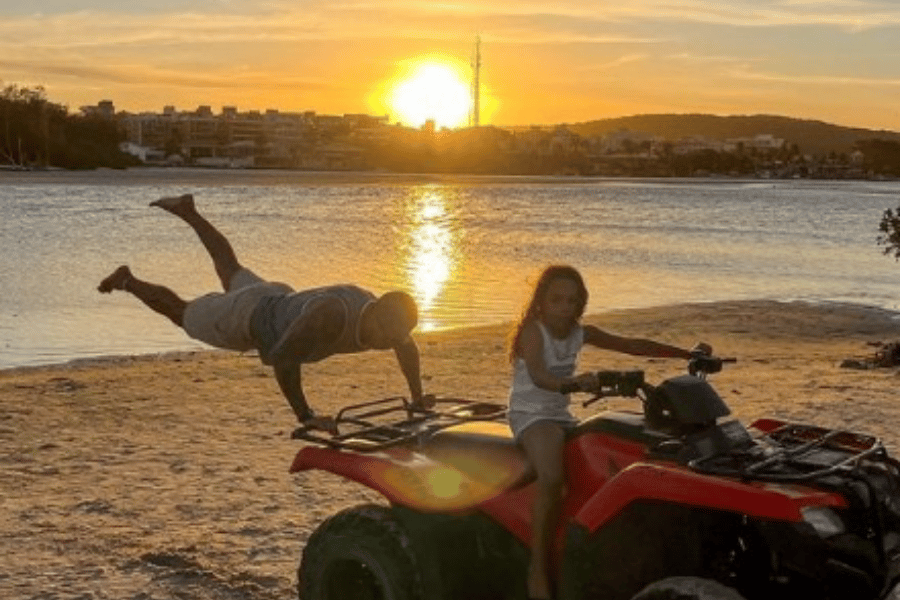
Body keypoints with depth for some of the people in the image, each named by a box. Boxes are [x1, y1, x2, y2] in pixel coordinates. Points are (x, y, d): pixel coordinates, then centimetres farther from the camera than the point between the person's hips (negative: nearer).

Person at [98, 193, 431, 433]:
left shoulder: (377, 312, -23)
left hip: (279, 303, 8)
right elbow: (282, 359, -51)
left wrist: (416, 397, -9)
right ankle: (127, 281, 45)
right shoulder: (331, 315, -49)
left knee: (233, 274, 37)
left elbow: (408, 349, -2)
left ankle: (188, 211, 54)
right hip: (247, 317, -7)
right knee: (181, 314, 21)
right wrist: (305, 417, -49)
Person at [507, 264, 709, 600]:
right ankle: (538, 569, -26)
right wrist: (571, 384, -57)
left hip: (561, 416, 8)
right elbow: (538, 376, -36)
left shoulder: (581, 333, 3)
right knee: (552, 477, -33)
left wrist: (688, 354, -1)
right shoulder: (533, 331, -17)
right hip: (530, 415, -8)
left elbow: (632, 346, 4)